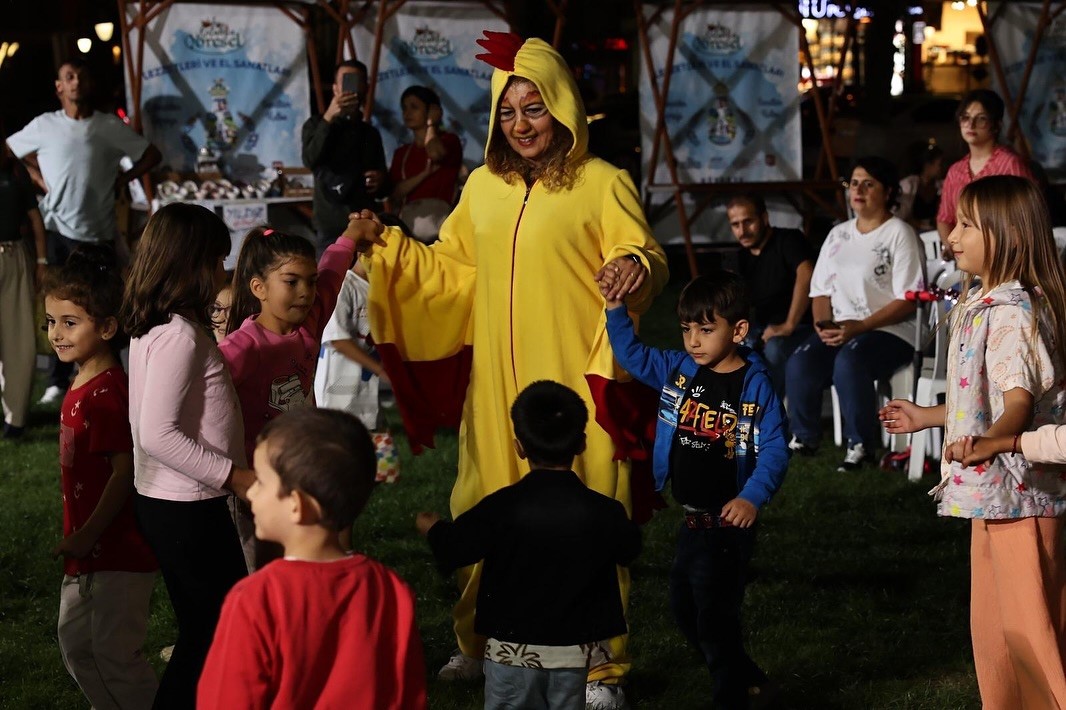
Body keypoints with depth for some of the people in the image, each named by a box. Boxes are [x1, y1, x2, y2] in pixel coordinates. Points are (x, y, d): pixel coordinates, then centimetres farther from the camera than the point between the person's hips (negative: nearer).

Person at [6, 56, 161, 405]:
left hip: (98, 231, -1)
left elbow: (151, 155, 11)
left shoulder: (110, 126, 2)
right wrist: (41, 180, 5)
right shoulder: (43, 125, 3)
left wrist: (121, 180, 1)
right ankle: (58, 379, 14)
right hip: (57, 229, 1)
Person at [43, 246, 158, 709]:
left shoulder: (106, 392, -21)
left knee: (115, 654, -2)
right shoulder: (81, 386, 9)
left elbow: (125, 469, -24)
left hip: (119, 551, -10)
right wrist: (78, 536, 17)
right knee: (75, 641, 21)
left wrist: (88, 534, -21)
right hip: (90, 550, 10)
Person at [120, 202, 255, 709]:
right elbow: (158, 434, -25)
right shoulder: (180, 334, -20)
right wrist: (232, 475, -19)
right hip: (187, 511, -10)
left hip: (164, 502, 10)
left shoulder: (156, 327, 9)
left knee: (203, 632, 16)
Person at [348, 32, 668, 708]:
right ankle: (483, 645, 26)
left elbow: (649, 264, -7)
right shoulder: (484, 185, 12)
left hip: (574, 381, -5)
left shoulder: (602, 183, -3)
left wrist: (637, 268, -29)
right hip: (496, 385, 5)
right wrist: (389, 248, 7)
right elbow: (453, 271, 19)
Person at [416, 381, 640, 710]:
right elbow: (629, 548, 8)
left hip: (512, 648, -1)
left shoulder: (501, 508, -17)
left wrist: (431, 526, 17)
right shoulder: (604, 512, -12)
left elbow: (451, 547, -6)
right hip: (574, 649, 2)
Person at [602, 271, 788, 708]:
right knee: (684, 607, 18)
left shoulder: (755, 386, -15)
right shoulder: (678, 370, 3)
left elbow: (774, 451, -19)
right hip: (691, 519, 8)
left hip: (728, 522, -8)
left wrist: (752, 498, -33)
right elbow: (632, 356, 12)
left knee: (714, 614, -2)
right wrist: (615, 309, -1)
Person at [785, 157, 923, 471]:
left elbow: (908, 301, -10)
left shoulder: (899, 234, -3)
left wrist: (858, 327, -19)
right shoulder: (838, 234, 18)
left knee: (849, 361, -37)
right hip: (839, 330, 6)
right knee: (799, 363, -24)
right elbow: (821, 290, 18)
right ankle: (804, 437, -3)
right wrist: (823, 324, -4)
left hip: (889, 331, -5)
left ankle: (861, 443, -20)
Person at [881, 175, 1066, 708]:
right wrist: (927, 417, 32)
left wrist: (987, 442, -44)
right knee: (992, 624, 17)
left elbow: (1020, 396, -26)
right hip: (989, 489, 10)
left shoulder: (1014, 310, -18)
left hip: (1020, 489, -10)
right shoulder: (980, 304, 13)